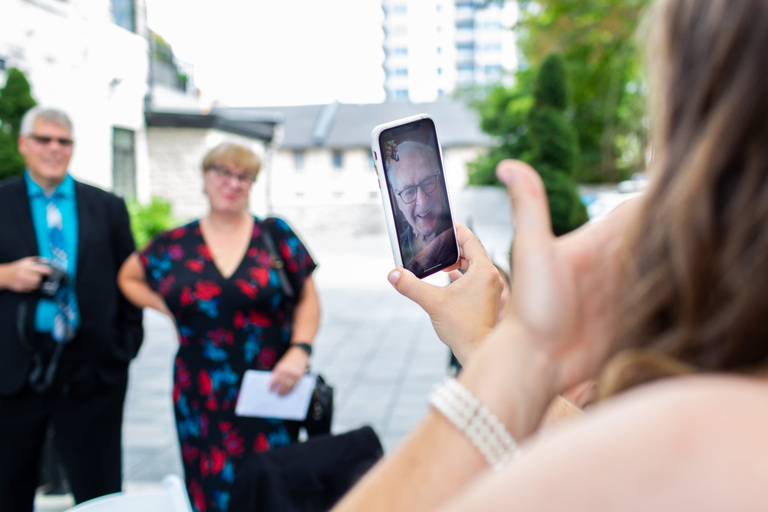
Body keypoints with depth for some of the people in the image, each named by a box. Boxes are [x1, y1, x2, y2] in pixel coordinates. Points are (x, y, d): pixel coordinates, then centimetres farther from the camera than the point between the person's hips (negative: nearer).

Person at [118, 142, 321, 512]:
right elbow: (128, 277, 22)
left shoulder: (275, 234, 3)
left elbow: (307, 299, 4)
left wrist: (299, 350, -10)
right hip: (203, 403, 1)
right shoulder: (174, 245, 6)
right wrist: (169, 309, 6)